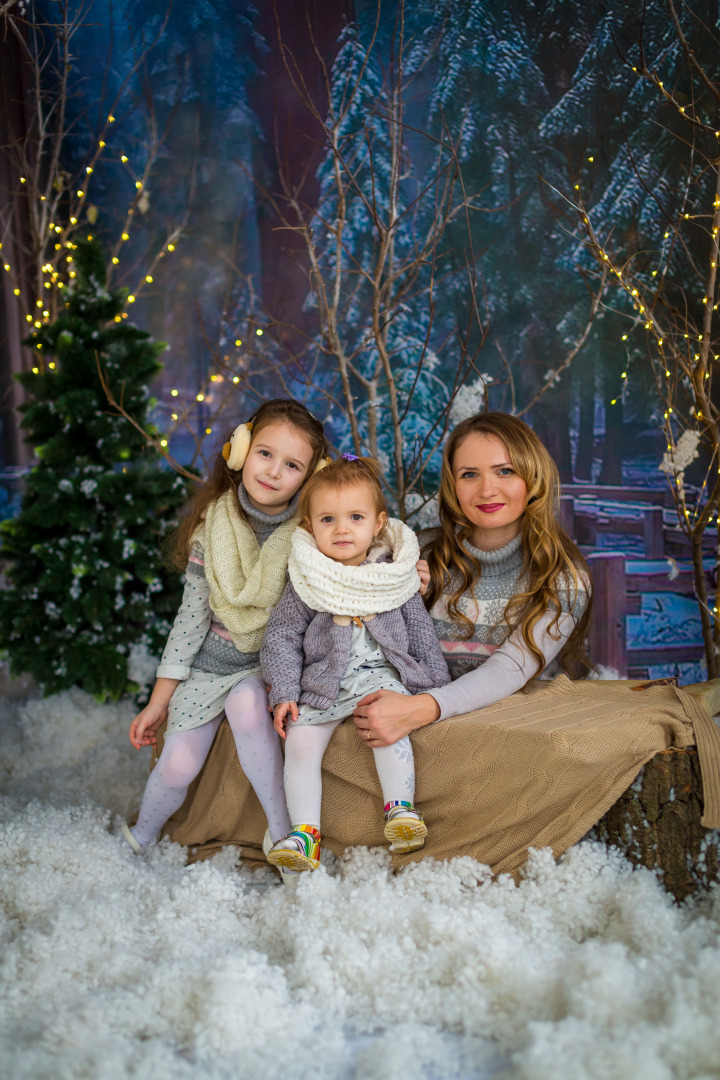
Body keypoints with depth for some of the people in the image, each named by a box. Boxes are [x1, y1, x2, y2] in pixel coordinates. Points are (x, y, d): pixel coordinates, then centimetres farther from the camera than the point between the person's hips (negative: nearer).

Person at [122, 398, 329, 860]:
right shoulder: (213, 527, -9)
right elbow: (193, 613, -3)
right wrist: (160, 698, -2)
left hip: (273, 663, -1)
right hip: (211, 661, 2)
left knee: (246, 702, -34)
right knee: (177, 765, -8)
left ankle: (283, 831, -20)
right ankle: (140, 840, 24)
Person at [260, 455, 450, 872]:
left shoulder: (393, 576, 5)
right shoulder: (306, 583, 2)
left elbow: (421, 633, 12)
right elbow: (281, 639, 3)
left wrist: (438, 686, 10)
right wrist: (284, 694, -6)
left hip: (382, 675, -1)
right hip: (323, 683, 1)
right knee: (300, 741, -17)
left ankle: (401, 808, -22)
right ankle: (305, 831, -12)